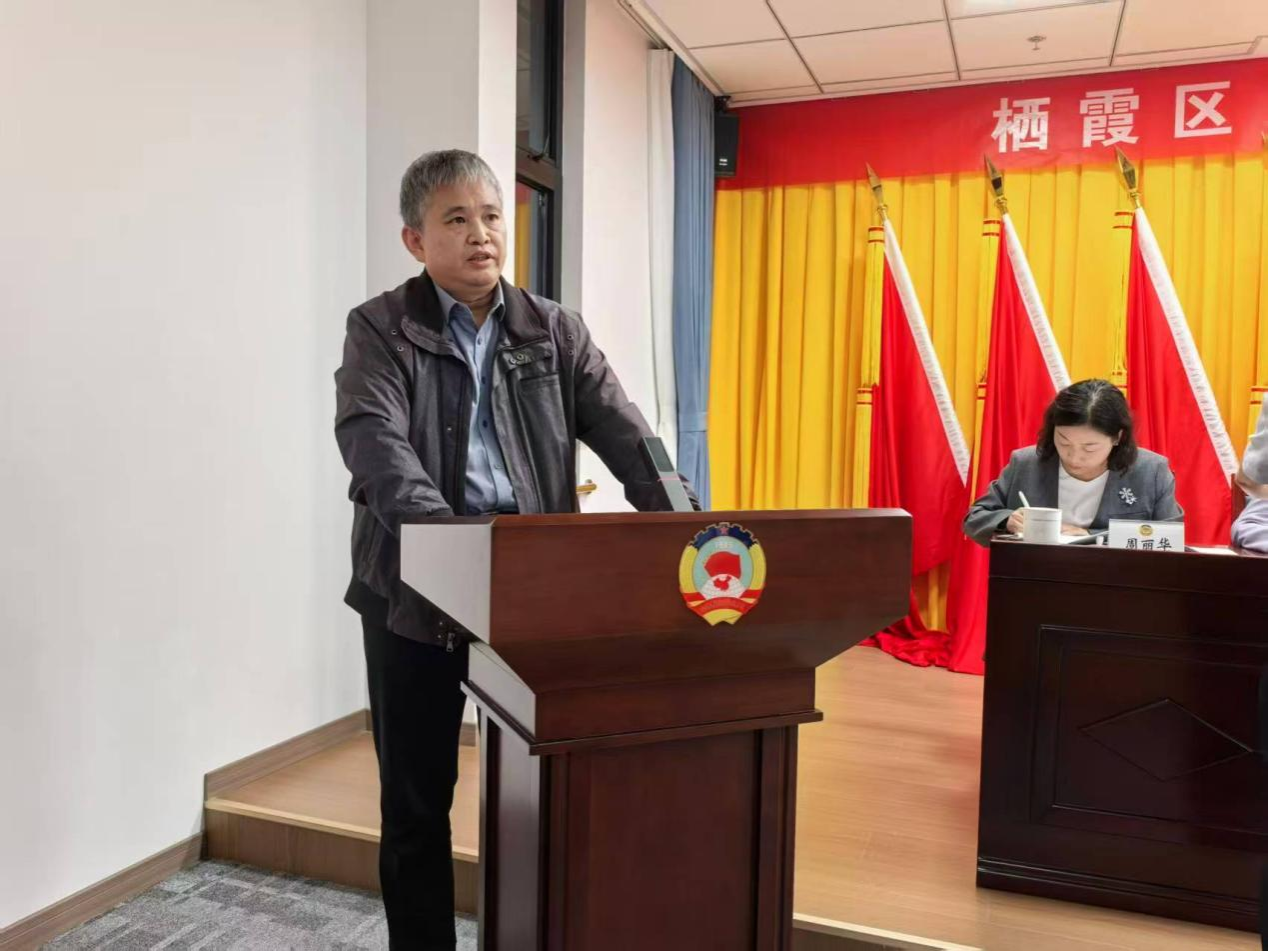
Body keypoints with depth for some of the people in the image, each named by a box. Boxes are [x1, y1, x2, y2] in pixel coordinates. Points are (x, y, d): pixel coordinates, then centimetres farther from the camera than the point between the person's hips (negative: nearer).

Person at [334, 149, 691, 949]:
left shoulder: (555, 330, 7)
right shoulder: (381, 329, -1)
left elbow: (626, 435, -3)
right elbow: (376, 443, -18)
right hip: (417, 587, -1)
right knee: (417, 797, 11)